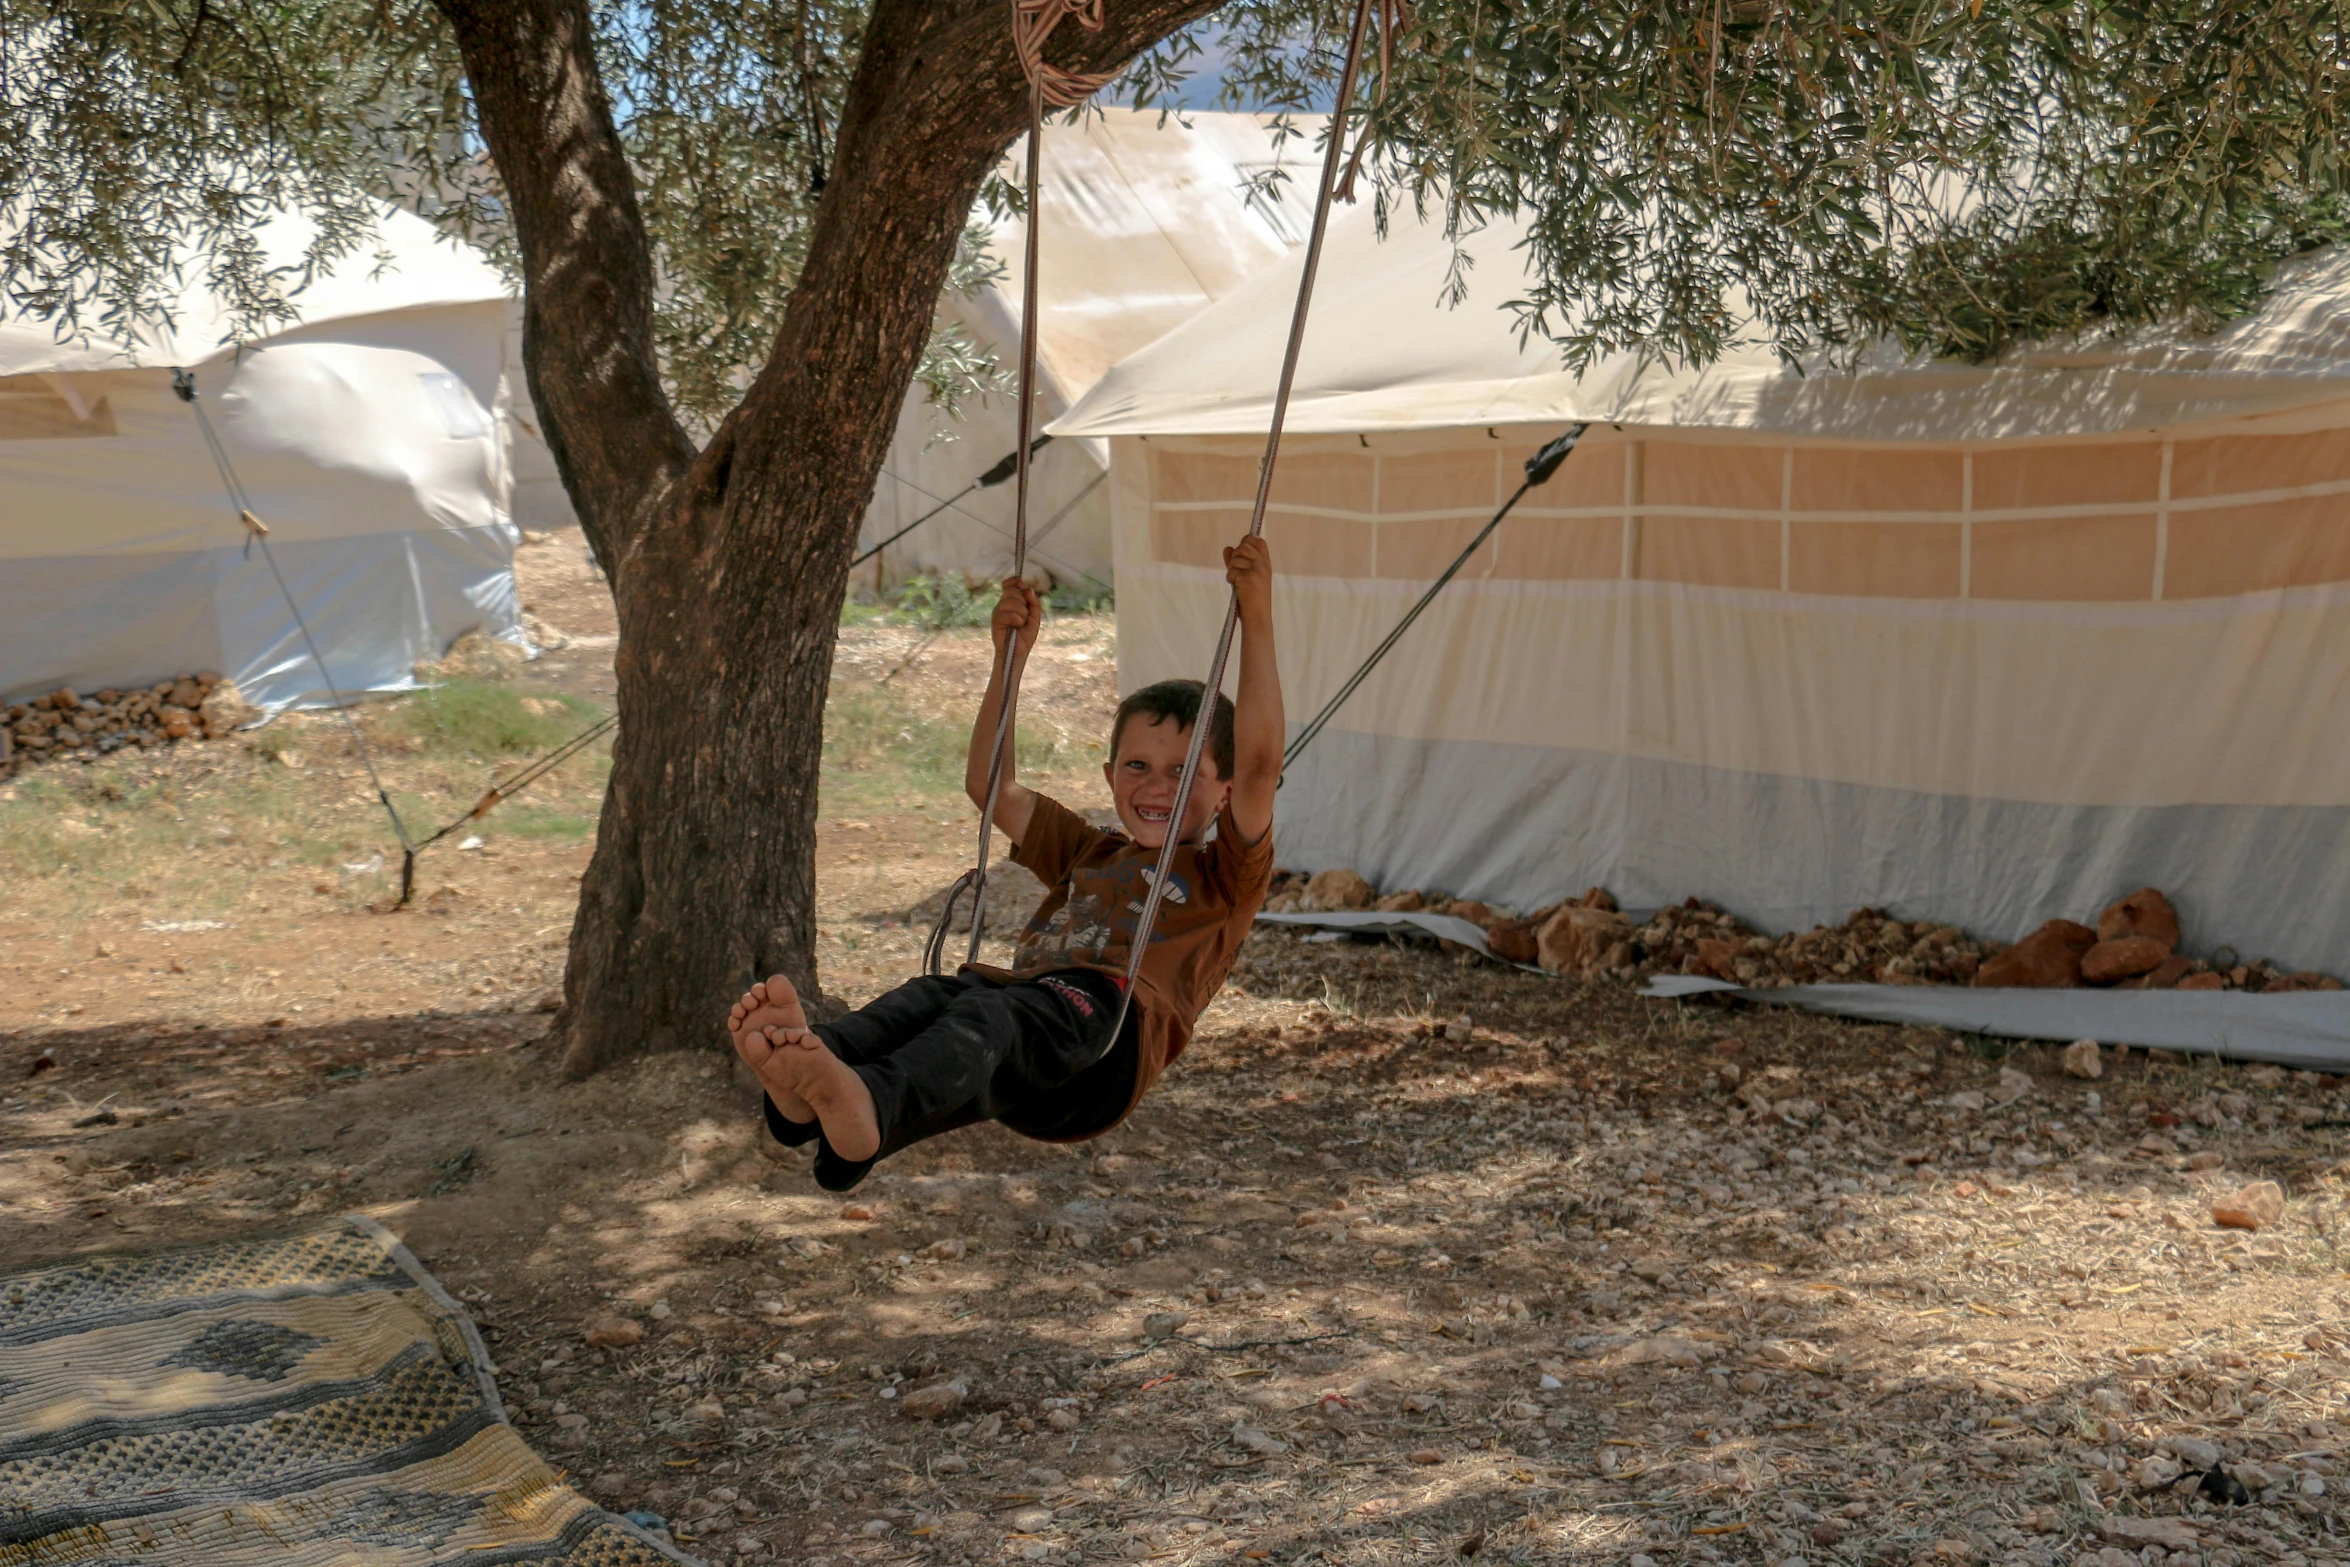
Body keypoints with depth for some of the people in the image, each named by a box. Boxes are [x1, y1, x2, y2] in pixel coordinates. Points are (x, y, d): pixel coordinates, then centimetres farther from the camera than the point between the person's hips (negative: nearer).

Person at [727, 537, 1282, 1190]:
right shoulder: (1091, 855, 41)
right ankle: (805, 1087, -60)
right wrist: (1011, 657, 37)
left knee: (990, 1015, -37)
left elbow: (1259, 763, 3)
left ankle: (868, 1114, -69)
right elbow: (991, 786, 43)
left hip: (1106, 1022, -6)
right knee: (929, 996, -28)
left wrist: (1256, 621, -2)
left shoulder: (1223, 876, 20)